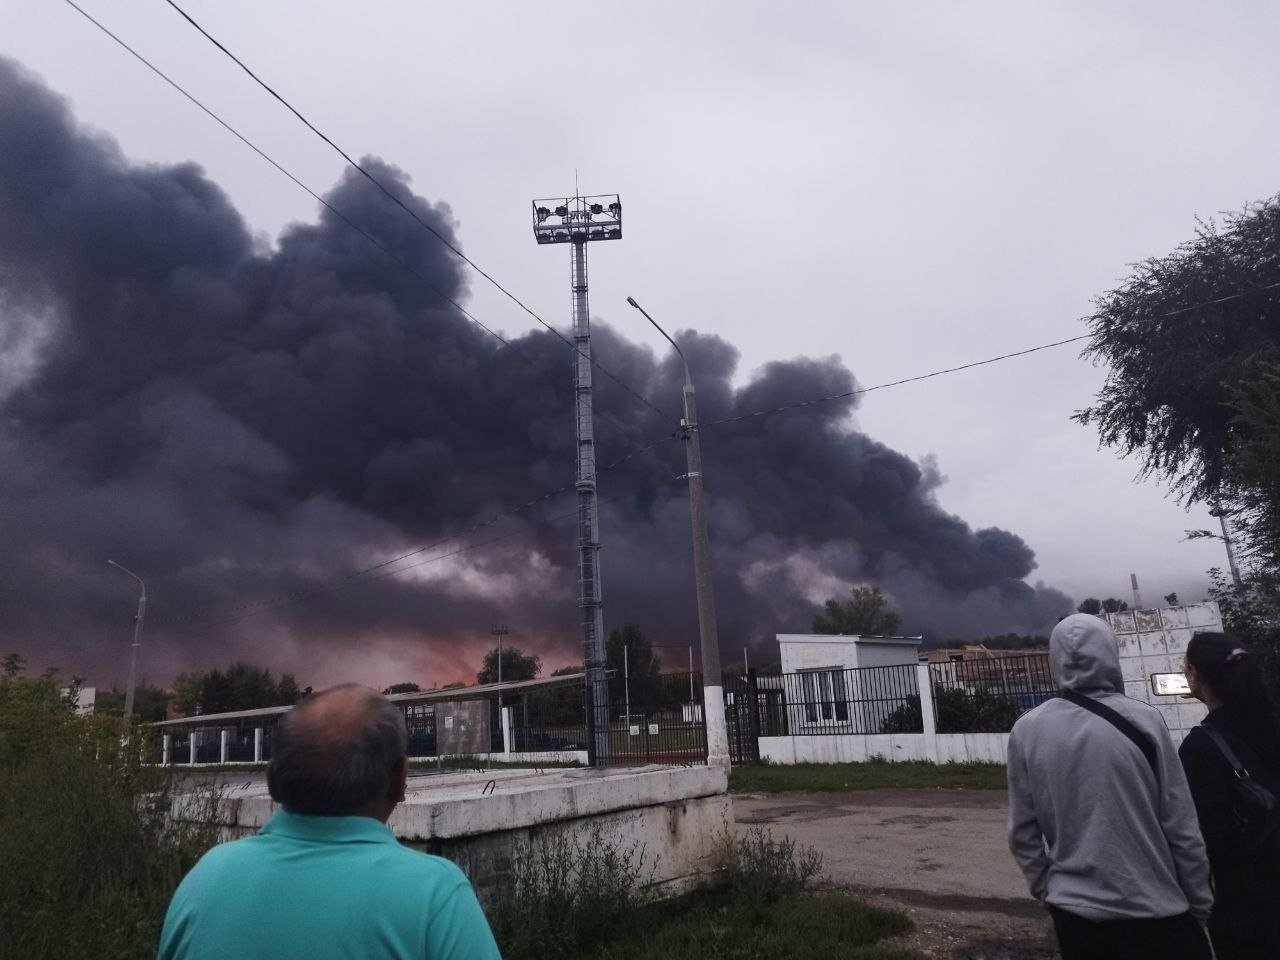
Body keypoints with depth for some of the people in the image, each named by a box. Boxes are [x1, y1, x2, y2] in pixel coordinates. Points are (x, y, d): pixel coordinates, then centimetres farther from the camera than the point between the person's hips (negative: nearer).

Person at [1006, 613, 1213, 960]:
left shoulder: (1027, 730, -7)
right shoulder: (1144, 720, -12)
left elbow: (1023, 832, -2)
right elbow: (1182, 828, -7)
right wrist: (1200, 904, 6)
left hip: (1074, 910, 2)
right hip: (1153, 910, -2)